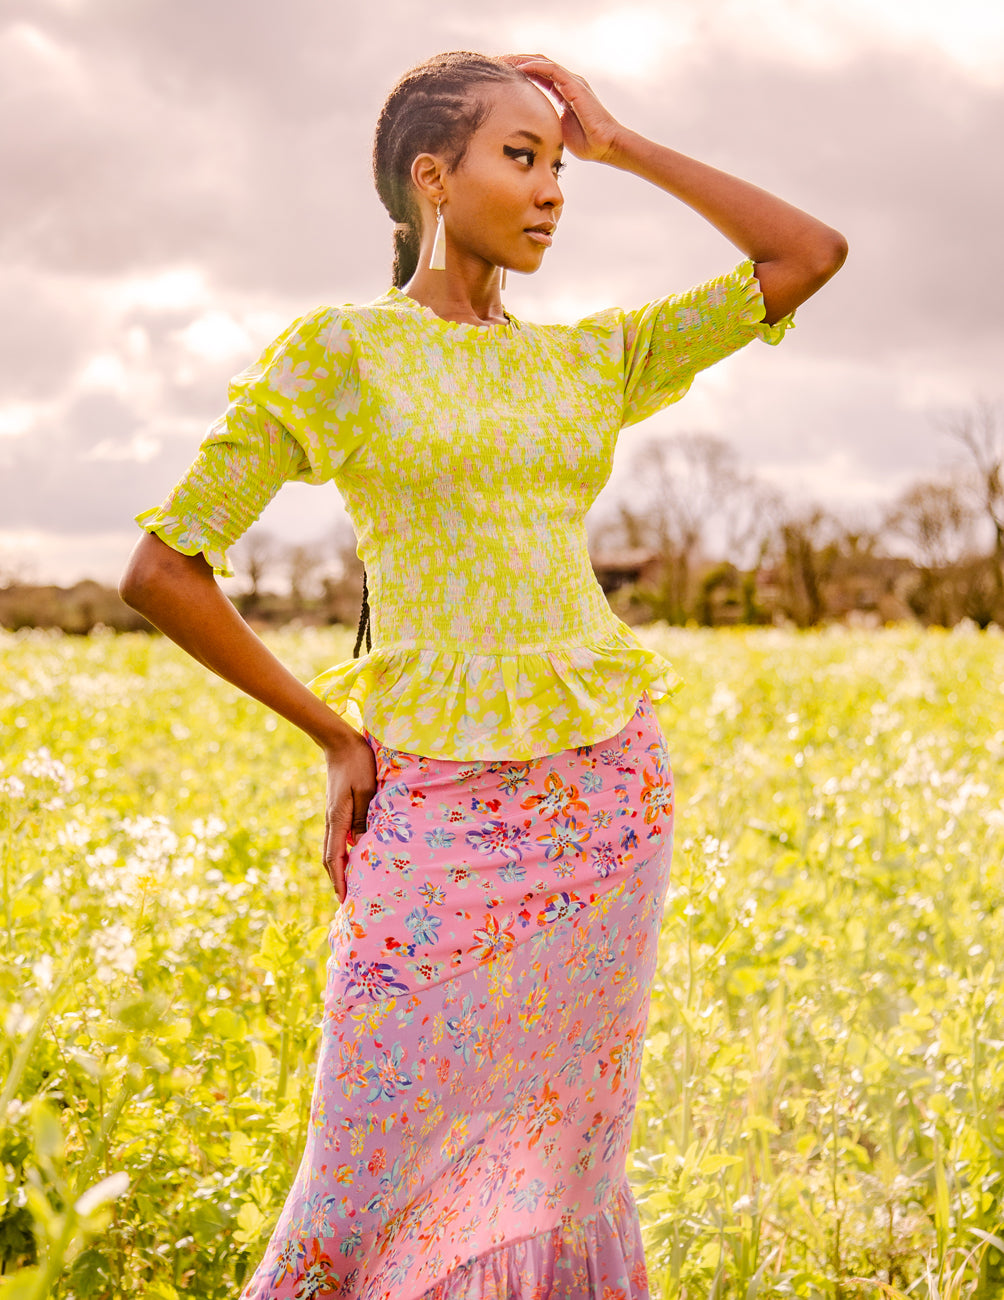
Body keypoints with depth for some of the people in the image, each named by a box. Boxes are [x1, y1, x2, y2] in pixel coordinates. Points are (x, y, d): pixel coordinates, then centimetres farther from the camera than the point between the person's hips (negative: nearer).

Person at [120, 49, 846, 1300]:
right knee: (380, 1190, -1)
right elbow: (161, 570, -2)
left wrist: (621, 144, 9)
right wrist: (334, 732, -1)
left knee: (565, 1154, 10)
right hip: (440, 809, -4)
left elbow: (813, 253, 10)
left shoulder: (589, 358, 11)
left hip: (607, 787, 4)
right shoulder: (335, 351, -2)